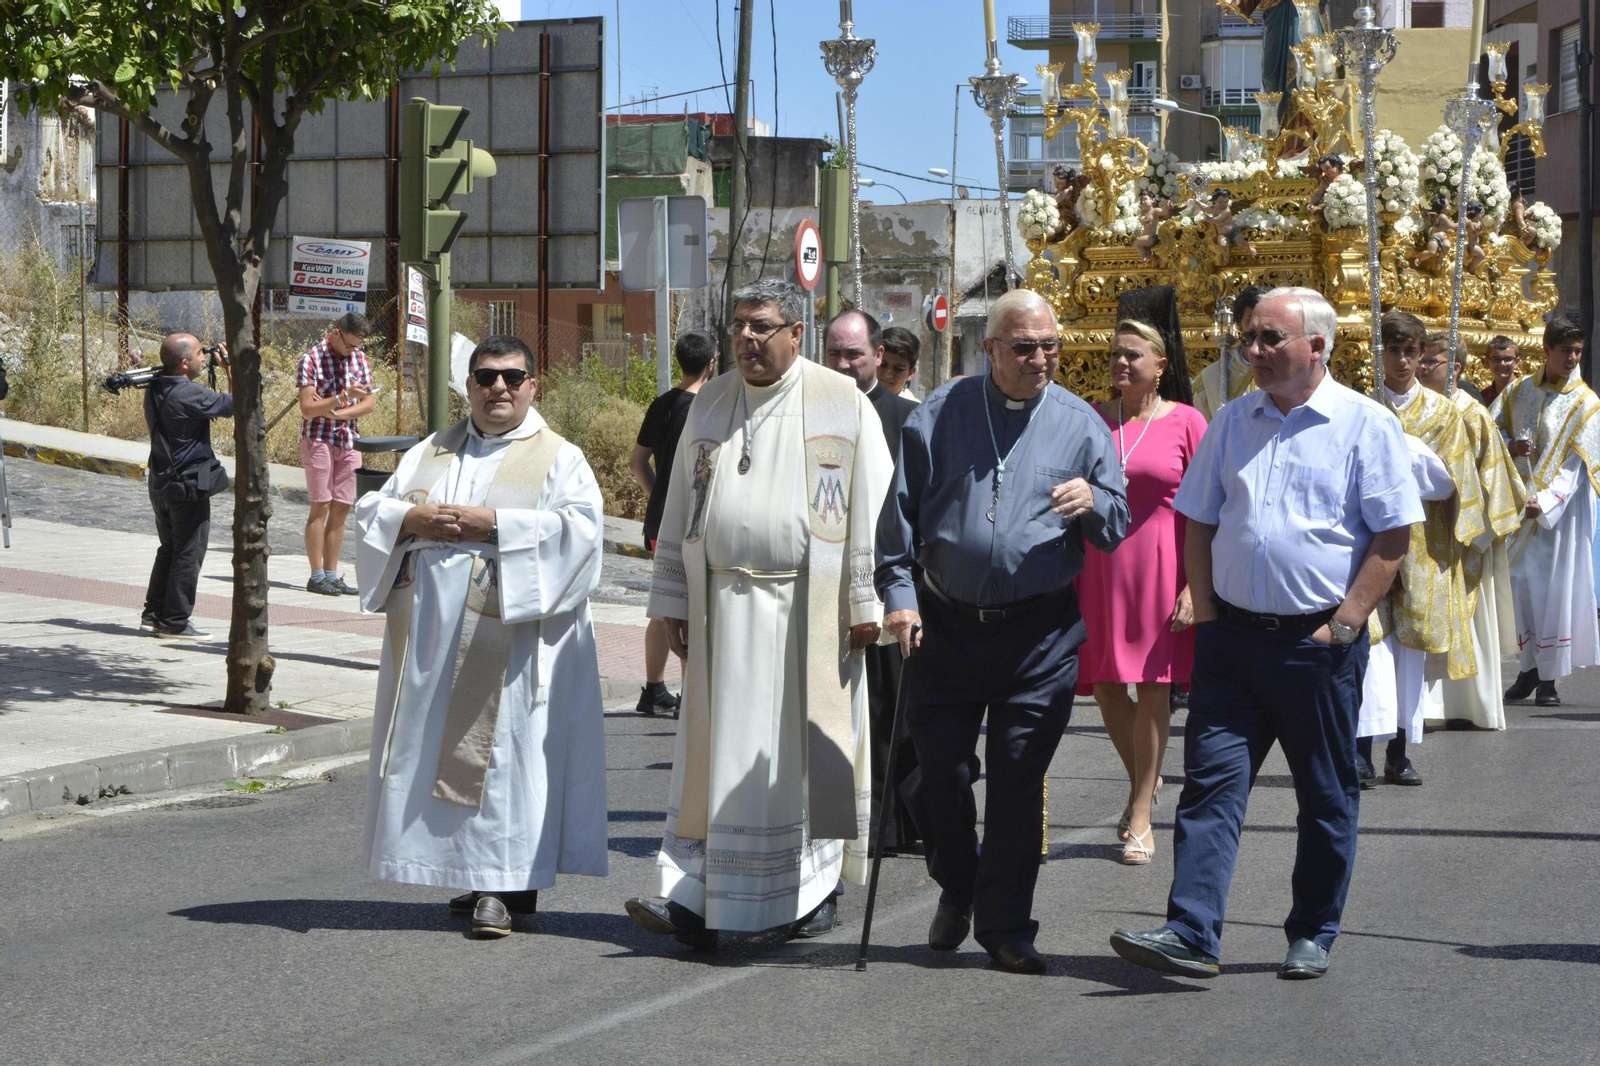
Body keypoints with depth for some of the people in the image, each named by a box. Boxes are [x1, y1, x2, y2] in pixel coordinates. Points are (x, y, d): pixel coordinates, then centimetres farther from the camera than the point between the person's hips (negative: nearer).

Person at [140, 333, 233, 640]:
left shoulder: (155, 390, 5)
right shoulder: (190, 394, -21)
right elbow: (234, 405, -13)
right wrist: (230, 369, -4)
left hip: (161, 484, 9)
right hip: (189, 486, -9)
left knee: (168, 549, 19)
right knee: (189, 554, 0)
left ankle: (153, 614, 20)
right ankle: (175, 621, 2)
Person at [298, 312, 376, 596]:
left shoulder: (359, 358, 9)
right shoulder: (311, 359, -9)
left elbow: (369, 403, 6)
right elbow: (307, 410, -15)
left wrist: (336, 413, -10)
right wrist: (344, 396, -24)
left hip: (349, 441, 5)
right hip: (318, 440, -5)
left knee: (341, 508, 3)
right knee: (320, 507, -5)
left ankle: (332, 575, 8)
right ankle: (317, 576, -1)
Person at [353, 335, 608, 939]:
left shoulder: (559, 459, 4)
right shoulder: (431, 452, 18)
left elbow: (580, 525, -12)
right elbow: (372, 510, 15)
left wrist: (494, 524, -17)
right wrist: (412, 519, -8)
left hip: (508, 634, -5)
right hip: (431, 634, 5)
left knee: (503, 751, -8)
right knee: (435, 750, 6)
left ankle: (506, 886, -5)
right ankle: (474, 877, 16)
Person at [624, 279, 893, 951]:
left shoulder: (843, 404, -1)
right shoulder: (711, 404, 11)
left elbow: (872, 510, -3)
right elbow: (680, 510, 15)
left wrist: (867, 603, -8)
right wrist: (672, 600, 11)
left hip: (809, 611, -3)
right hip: (724, 610, 3)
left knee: (806, 749, 3)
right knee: (719, 752, 0)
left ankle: (813, 892, 16)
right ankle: (696, 900, -2)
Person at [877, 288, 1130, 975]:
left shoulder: (1079, 424, 5)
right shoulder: (938, 416, 5)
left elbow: (1118, 528, 7)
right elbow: (901, 513, 8)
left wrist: (1092, 503, -15)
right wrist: (898, 594, -1)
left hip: (1040, 634, 0)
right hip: (945, 626, 1)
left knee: (1019, 779, 1)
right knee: (940, 770, 3)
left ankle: (1006, 925, 12)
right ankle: (956, 888, 30)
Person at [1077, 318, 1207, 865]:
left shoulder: (1186, 422, -2)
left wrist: (1194, 585, -11)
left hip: (1159, 566, -3)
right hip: (1098, 565, 3)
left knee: (1152, 686, -1)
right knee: (1105, 686, 5)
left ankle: (1141, 813, 9)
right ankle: (1143, 778, 32)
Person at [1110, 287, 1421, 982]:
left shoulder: (1366, 425, -4)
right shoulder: (1234, 422, 10)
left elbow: (1393, 535, -6)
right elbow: (1197, 522, 15)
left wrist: (1344, 622, -11)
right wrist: (1205, 612, 4)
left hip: (1319, 642, -3)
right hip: (1232, 637, 4)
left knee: (1326, 797, 7)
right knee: (1210, 781, -4)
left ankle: (1313, 935, 20)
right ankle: (1190, 933, -7)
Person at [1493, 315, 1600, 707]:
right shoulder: (1518, 391, 6)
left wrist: (1545, 503, -22)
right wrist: (1510, 445, -9)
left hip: (1561, 510, -3)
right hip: (1518, 504, 3)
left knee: (1556, 589, -3)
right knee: (1520, 583, 4)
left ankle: (1549, 677, 3)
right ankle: (1529, 666, 16)